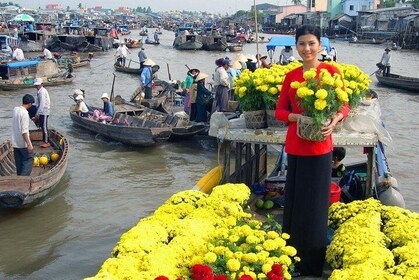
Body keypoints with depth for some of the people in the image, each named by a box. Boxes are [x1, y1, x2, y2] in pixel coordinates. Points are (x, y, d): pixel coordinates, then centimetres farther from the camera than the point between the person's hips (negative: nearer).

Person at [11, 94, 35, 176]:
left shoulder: (15, 109, 3)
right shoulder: (25, 113, -20)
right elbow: (24, 131, -23)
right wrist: (29, 144, -23)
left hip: (15, 142, 8)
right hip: (23, 143, -8)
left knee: (19, 162, 15)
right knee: (29, 160, 2)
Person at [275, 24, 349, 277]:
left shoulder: (330, 71, -4)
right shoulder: (291, 76, 8)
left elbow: (345, 106, -2)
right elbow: (280, 110, 8)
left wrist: (334, 121, -23)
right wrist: (297, 117, -13)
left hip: (319, 147, -4)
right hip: (295, 146, 4)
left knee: (315, 205, 3)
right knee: (294, 202, 13)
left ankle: (313, 265, 19)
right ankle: (293, 256, 30)